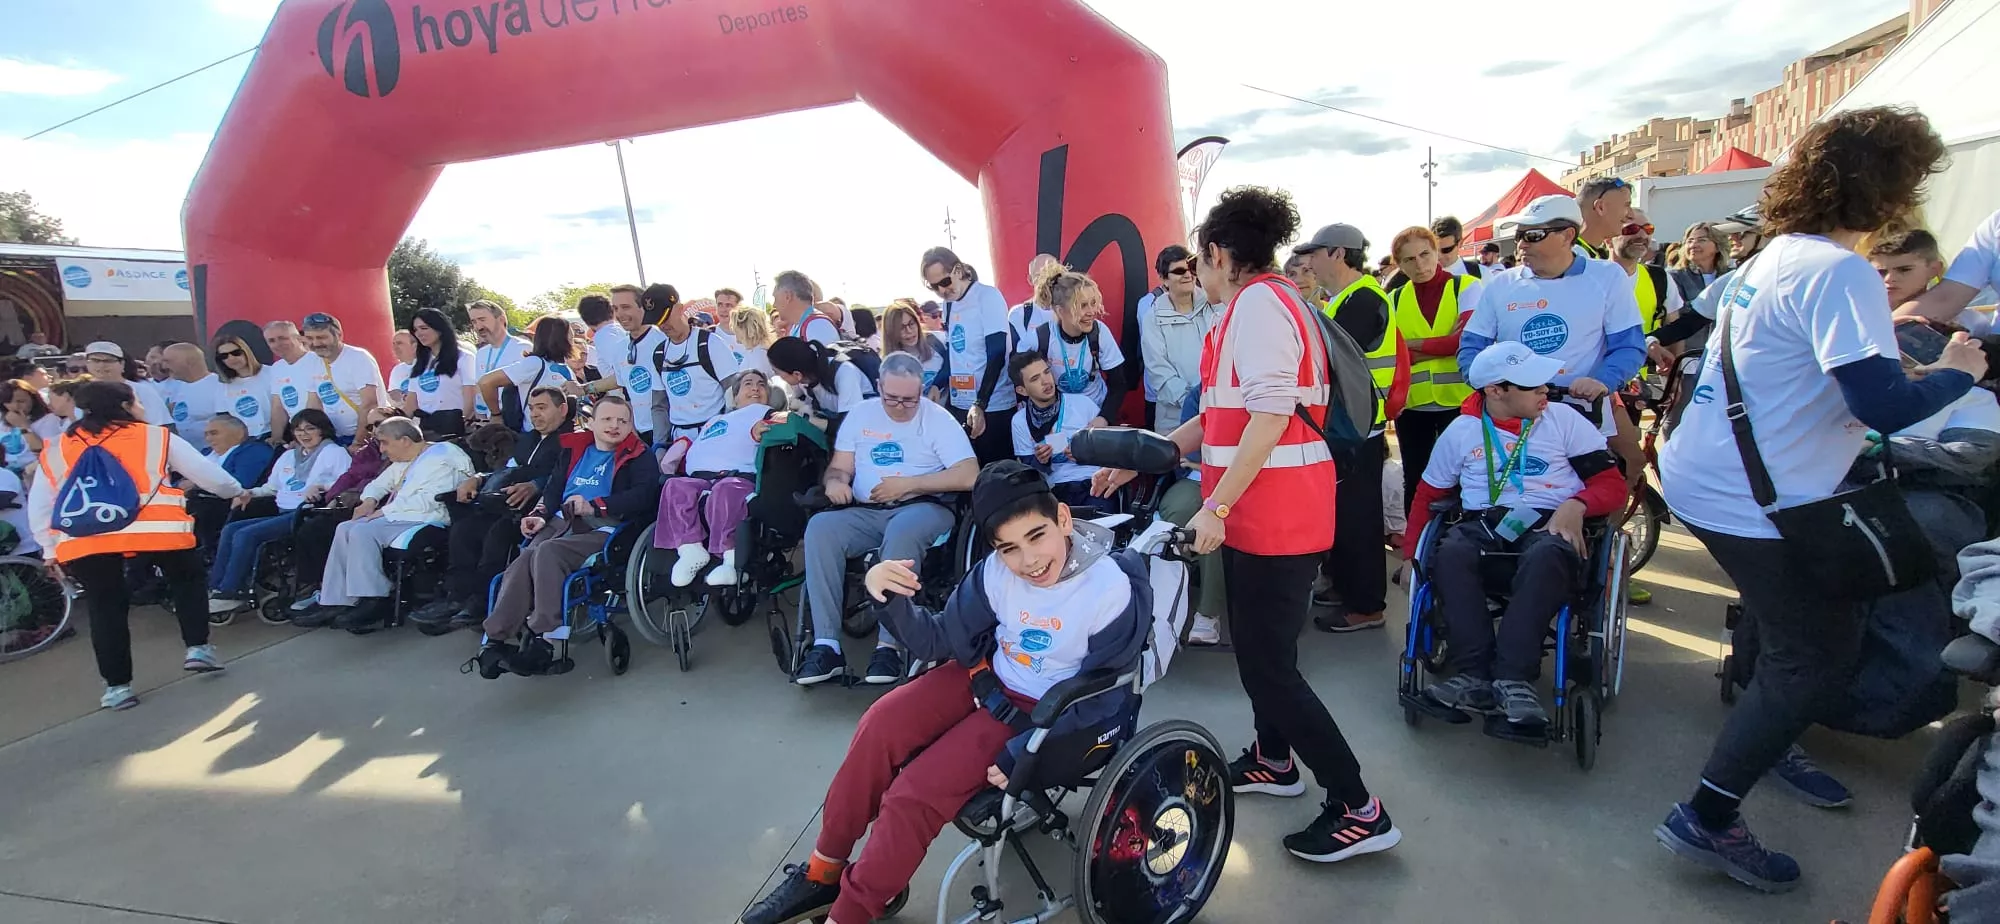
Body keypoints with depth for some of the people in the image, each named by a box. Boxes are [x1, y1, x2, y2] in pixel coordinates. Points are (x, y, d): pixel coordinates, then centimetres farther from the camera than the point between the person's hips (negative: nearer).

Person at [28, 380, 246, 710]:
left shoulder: (55, 450, 22)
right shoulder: (156, 437, 14)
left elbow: (38, 507, 20)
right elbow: (209, 475, 18)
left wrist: (49, 549, 28)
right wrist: (237, 491, 36)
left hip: (82, 540, 2)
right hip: (154, 530, -2)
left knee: (104, 608, 16)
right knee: (187, 578, 23)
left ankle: (117, 686, 19)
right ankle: (198, 647, 16)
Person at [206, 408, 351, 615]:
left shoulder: (334, 452, 4)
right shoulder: (288, 455, 29)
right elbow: (272, 487, 27)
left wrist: (320, 486, -25)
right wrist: (251, 493, 8)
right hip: (281, 513, 8)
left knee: (246, 535, -22)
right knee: (229, 530, -11)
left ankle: (230, 593, -17)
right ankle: (215, 587, -12)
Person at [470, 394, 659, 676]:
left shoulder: (638, 457, 7)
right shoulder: (573, 448, 25)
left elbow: (644, 495, -9)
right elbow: (554, 487, 23)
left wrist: (595, 505, -18)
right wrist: (542, 514, 2)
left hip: (603, 528, -5)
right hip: (562, 522, 5)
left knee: (548, 551, -31)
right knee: (523, 561, -24)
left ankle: (542, 638, -28)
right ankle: (494, 640, -26)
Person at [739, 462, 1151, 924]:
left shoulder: (1112, 592, -26)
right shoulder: (995, 572, -15)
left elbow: (1100, 700, -16)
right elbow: (941, 641, -4)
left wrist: (1017, 754, -21)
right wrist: (891, 598, -24)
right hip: (987, 676, 5)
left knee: (915, 792, -16)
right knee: (881, 726, -15)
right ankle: (825, 871, 4)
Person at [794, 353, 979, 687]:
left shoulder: (938, 418, 2)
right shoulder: (861, 413, 14)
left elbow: (969, 476, -10)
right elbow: (839, 467, 13)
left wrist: (907, 484, -12)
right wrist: (835, 481, -13)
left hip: (921, 508, -3)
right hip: (866, 512, 4)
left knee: (901, 531, -39)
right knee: (820, 527, -27)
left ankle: (889, 645, -33)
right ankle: (826, 645, -27)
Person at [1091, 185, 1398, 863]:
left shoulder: (1258, 302, -12)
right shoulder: (1266, 303, 20)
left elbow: (1269, 414, -24)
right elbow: (1221, 416, 19)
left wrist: (1217, 507, -25)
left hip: (1273, 509, -10)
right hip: (1261, 507, 10)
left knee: (1267, 666, -4)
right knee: (1260, 647, 21)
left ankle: (1359, 810, 6)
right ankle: (1273, 761, 37)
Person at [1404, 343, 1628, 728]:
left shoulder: (1564, 419, 11)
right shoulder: (1461, 431, 14)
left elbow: (1613, 485, 7)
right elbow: (1427, 496, 17)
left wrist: (1576, 504, -16)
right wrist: (1411, 555, 5)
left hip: (1549, 524, -1)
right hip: (1482, 525, 1)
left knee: (1547, 556, -38)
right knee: (1450, 554, -34)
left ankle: (1513, 679, -42)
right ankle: (1474, 676, -40)